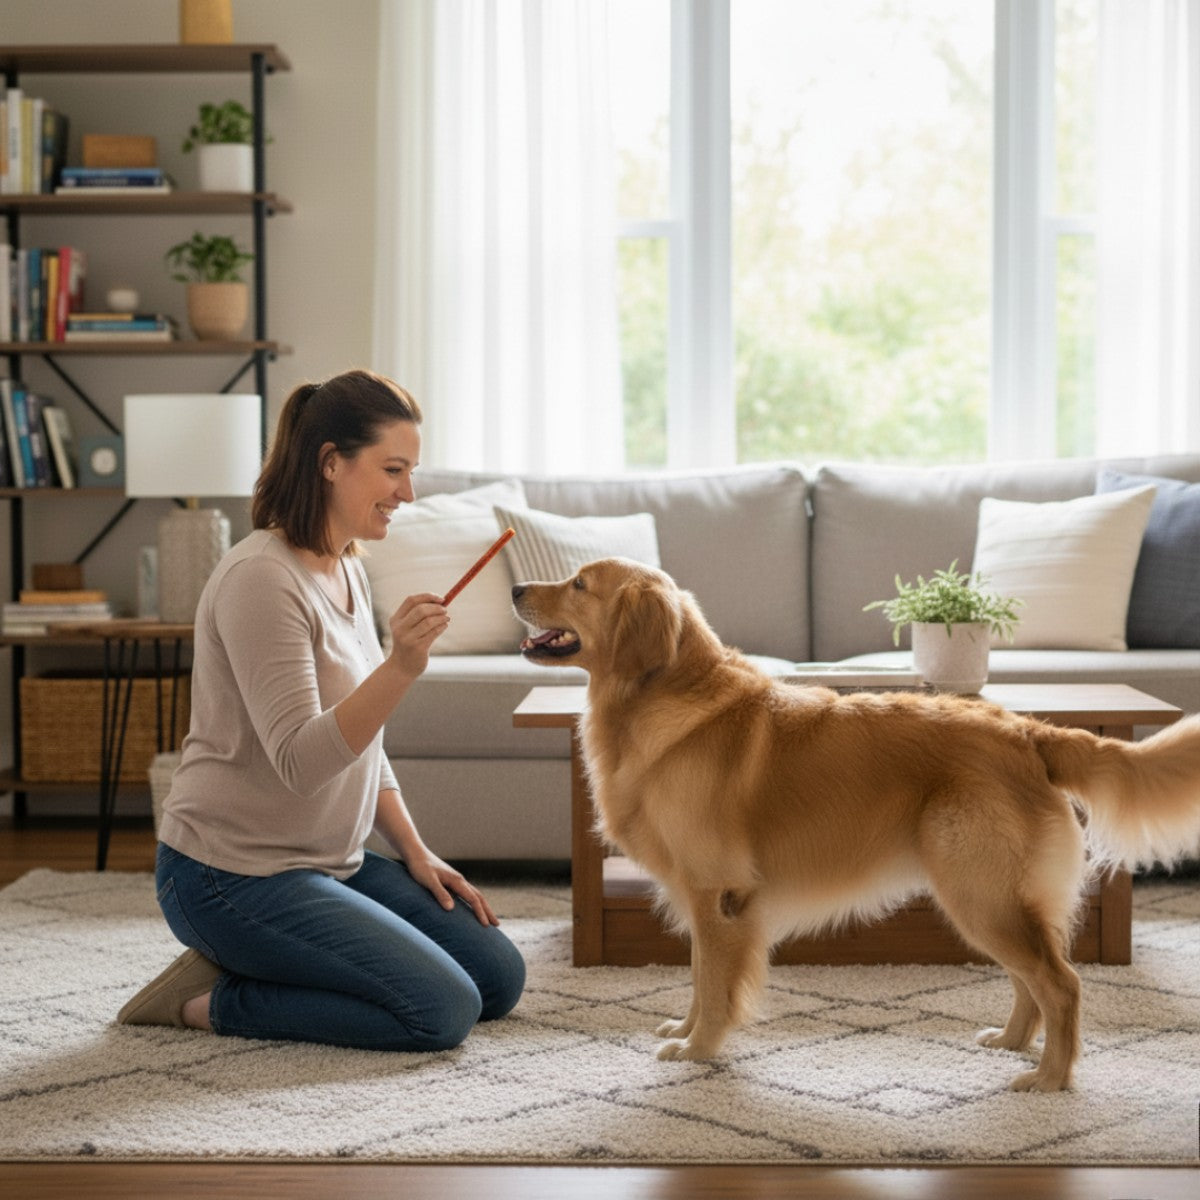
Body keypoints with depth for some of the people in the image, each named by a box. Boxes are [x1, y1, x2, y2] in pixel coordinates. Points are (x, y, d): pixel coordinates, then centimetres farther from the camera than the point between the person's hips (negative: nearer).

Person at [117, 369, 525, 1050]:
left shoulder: (347, 570, 9)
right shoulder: (262, 578, -20)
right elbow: (301, 761, -27)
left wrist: (416, 852, 10)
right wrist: (402, 666, -38)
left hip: (334, 860, 10)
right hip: (235, 874, -10)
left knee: (500, 979, 6)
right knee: (444, 1011, -17)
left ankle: (247, 969, 11)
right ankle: (210, 1001, -3)